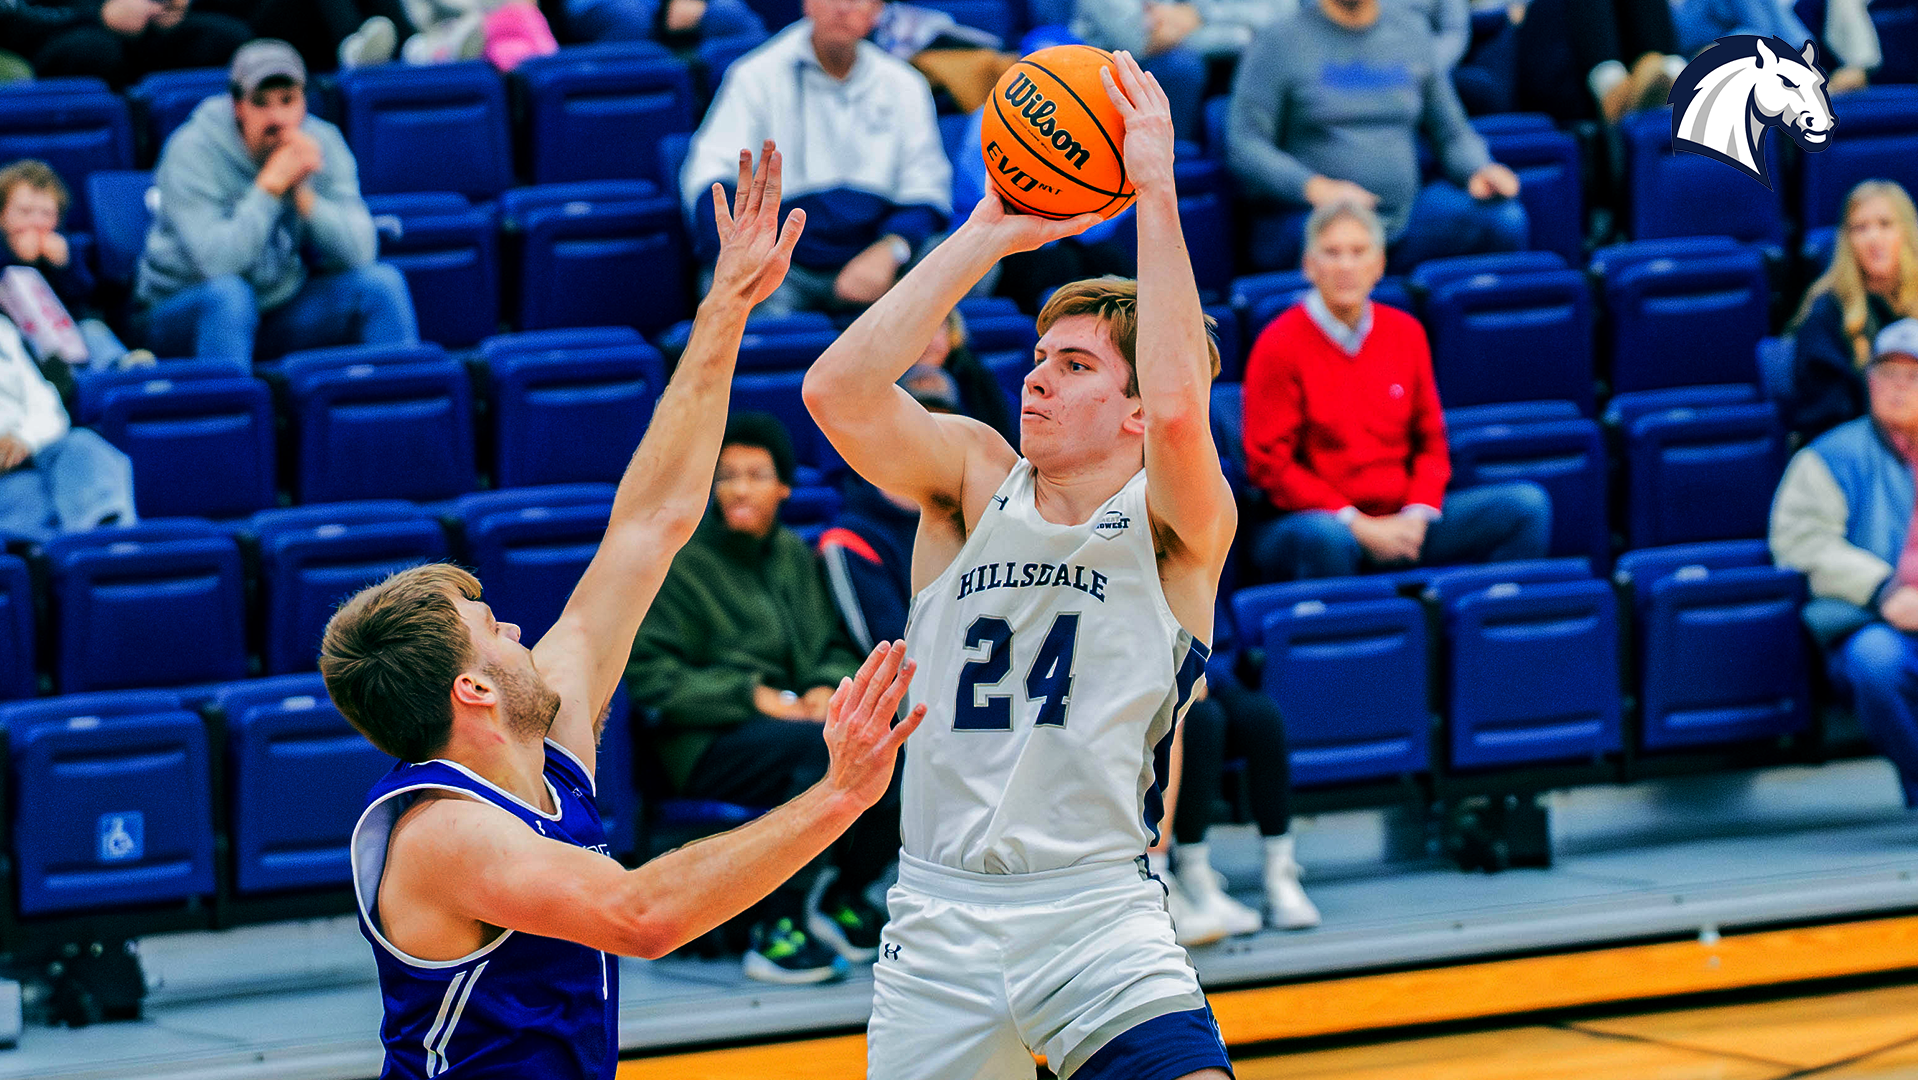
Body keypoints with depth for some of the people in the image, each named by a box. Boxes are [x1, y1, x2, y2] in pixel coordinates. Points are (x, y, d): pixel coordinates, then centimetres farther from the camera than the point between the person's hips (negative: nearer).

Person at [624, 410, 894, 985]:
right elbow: (649, 677, -8)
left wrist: (827, 687, -4)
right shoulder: (680, 561, -2)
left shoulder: (795, 555, 17)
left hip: (798, 717, 6)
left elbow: (838, 645, 21)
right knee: (832, 746, -36)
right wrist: (752, 695, -16)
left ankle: (841, 891, -1)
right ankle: (778, 925, -29)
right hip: (708, 743, -6)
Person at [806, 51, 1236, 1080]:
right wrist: (986, 237, -10)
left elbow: (1180, 407, -25)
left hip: (1099, 914, -3)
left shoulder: (1178, 526, -3)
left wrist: (1155, 192, -22)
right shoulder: (974, 477, 5)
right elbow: (836, 391, -12)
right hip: (938, 920, 3)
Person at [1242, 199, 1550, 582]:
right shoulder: (1280, 346, -5)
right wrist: (1356, 524, -15)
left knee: (1527, 504, -11)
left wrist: (1417, 515, -5)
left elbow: (1430, 440, 15)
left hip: (1401, 523, 5)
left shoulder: (1406, 333, 11)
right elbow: (1269, 464, -8)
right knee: (1324, 537, -42)